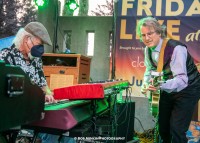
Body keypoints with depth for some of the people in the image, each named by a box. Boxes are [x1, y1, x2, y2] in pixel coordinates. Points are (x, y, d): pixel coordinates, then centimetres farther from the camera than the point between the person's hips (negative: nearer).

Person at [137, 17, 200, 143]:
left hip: (186, 90, -7)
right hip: (168, 89, 7)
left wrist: (161, 85, -53)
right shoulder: (148, 49, -6)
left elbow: (181, 79, -37)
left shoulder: (176, 48, -29)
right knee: (163, 127, 16)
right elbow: (150, 69, 10)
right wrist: (145, 84, -9)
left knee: (177, 130, -13)